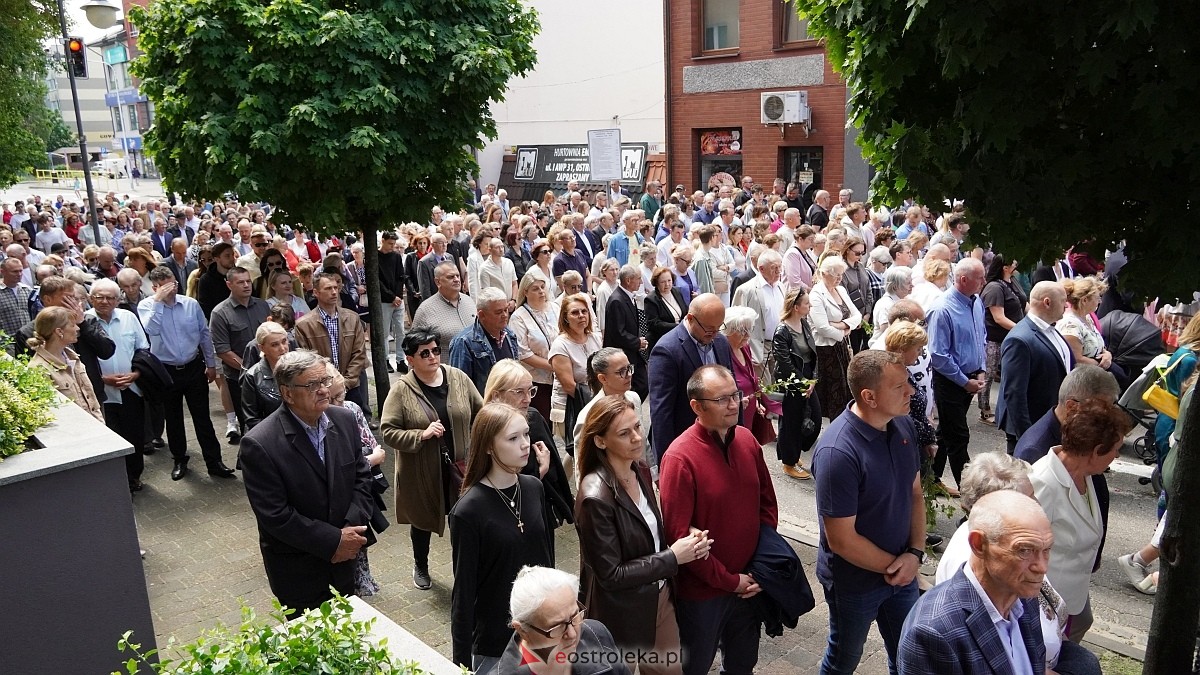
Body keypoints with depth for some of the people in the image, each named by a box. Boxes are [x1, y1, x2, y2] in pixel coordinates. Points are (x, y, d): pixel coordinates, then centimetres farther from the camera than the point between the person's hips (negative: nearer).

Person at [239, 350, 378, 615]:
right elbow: (275, 516, -22)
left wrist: (351, 529, -14)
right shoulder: (259, 444, -24)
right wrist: (334, 540, -21)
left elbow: (362, 477, 0)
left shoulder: (345, 419, -7)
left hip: (345, 556, 5)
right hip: (297, 570, -5)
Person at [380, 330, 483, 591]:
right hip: (422, 471, -1)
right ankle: (420, 567, 45)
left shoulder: (458, 378, -4)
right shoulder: (402, 389, -12)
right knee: (422, 520, 19)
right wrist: (422, 435, -24)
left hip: (460, 465, 1)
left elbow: (480, 413, 4)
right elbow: (388, 431, -13)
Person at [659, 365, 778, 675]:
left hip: (748, 584, 5)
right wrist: (728, 579, -15)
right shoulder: (680, 458, -23)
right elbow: (678, 535, -22)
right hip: (702, 593, -5)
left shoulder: (746, 439, -4)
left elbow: (767, 503, 6)